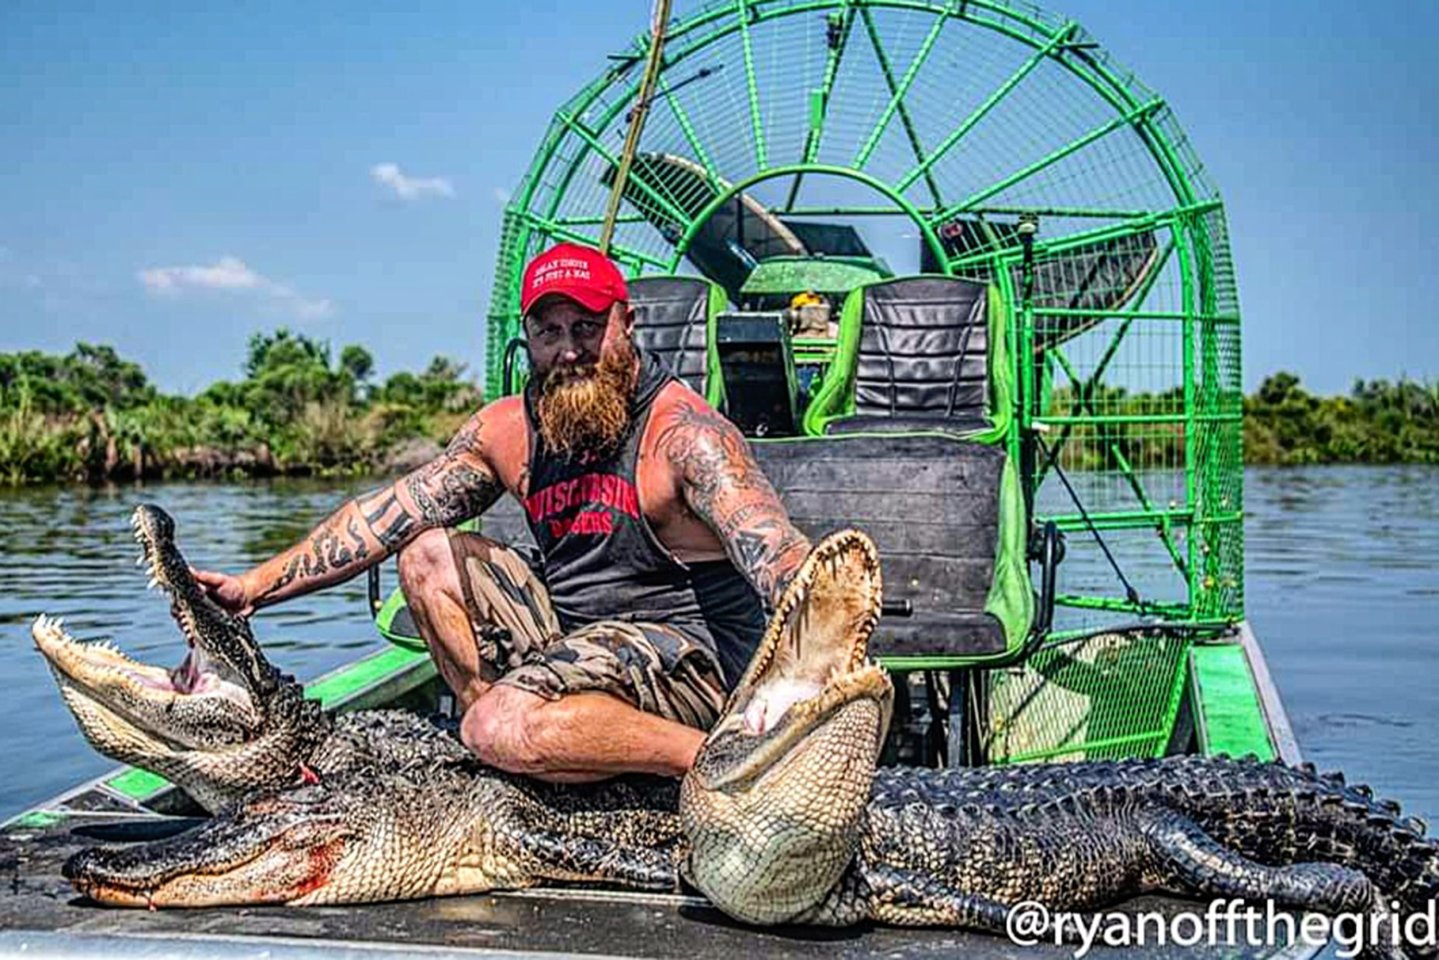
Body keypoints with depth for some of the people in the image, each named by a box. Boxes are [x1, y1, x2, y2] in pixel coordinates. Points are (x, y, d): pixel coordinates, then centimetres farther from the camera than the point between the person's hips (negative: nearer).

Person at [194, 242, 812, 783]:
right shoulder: (510, 429, 3)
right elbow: (388, 513, 5)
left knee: (503, 729, -31)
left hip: (688, 657, -8)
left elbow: (773, 551, -31)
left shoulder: (683, 431, -18)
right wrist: (256, 586, 0)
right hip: (574, 636, 8)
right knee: (428, 554, 5)